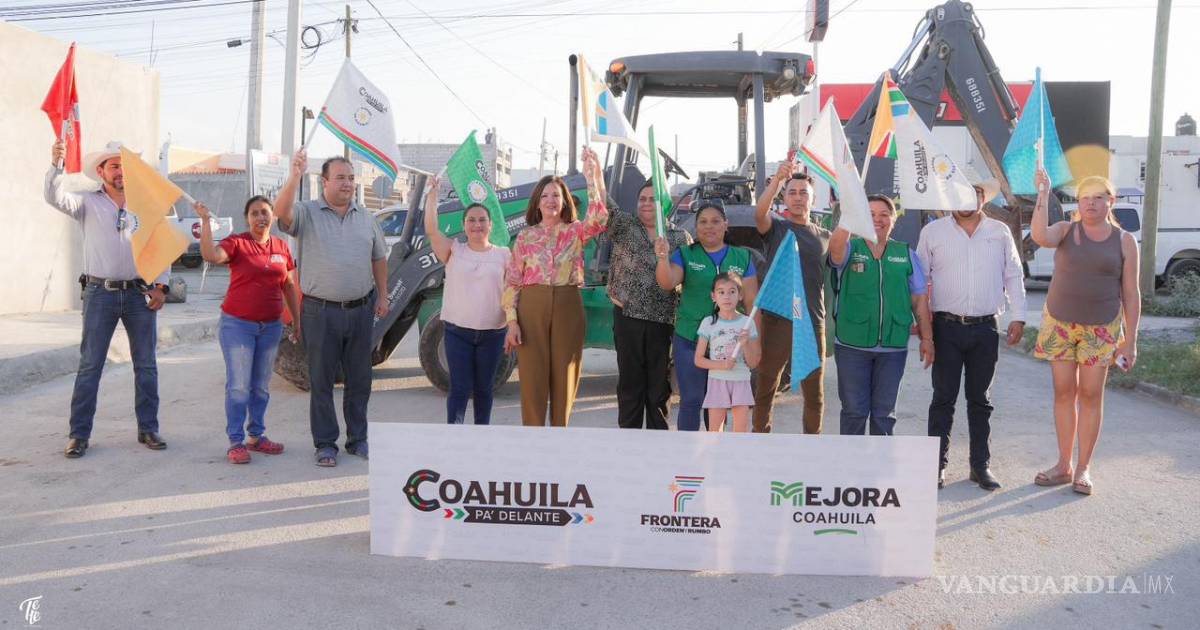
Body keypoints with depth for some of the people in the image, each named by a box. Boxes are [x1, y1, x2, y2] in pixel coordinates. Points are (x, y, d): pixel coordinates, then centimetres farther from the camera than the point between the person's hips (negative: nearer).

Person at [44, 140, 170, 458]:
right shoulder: (88, 203, 3)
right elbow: (55, 197, -16)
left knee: (146, 365, 6)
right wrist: (56, 164, -32)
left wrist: (161, 287, 0)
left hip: (139, 294, 2)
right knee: (90, 365, -1)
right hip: (100, 293, -2)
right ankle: (79, 434, 5)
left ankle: (148, 429, 16)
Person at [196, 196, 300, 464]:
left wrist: (297, 320, 14)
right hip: (237, 324, -5)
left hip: (271, 326, 5)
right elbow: (211, 255, -26)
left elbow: (289, 286, 15)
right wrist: (205, 221, -30)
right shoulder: (237, 243, -5)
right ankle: (236, 441, 2)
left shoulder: (281, 246, 8)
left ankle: (256, 436, 23)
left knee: (261, 386, 12)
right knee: (239, 386, -4)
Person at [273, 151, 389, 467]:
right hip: (321, 312, -4)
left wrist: (382, 296, 11)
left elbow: (379, 258, 16)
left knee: (360, 379, 11)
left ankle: (358, 439, 25)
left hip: (361, 309, 4)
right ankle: (325, 444, 16)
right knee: (321, 381, 4)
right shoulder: (307, 213, -3)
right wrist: (295, 176, -37)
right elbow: (281, 212, -25)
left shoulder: (366, 217, 10)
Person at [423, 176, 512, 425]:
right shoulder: (454, 251, 3)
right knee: (459, 388, -1)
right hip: (457, 331, -1)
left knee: (483, 389, 12)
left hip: (492, 333, 1)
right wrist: (432, 193, -12)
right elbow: (431, 229, -10)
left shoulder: (503, 255, 4)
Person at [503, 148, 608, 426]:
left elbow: (598, 219, -17)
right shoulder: (525, 237, 6)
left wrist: (593, 177, -21)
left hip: (567, 308, 0)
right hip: (532, 308, 0)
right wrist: (512, 321, -5)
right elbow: (512, 281, 3)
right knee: (533, 375, 1)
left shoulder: (575, 232, 5)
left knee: (564, 375, 5)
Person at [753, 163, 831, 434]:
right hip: (776, 320, -3)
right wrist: (777, 178, -34)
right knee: (765, 389, 3)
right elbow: (759, 213, -19)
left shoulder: (824, 236, 14)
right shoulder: (776, 228, 4)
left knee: (814, 394, 10)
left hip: (813, 322, 3)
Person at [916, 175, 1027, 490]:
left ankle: (980, 465, 18)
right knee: (943, 399, 2)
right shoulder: (933, 231, 3)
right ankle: (937, 464, 9)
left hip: (985, 329, 2)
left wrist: (1018, 317, 4)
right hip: (946, 326, -2)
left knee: (980, 400, 10)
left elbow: (1014, 276, 11)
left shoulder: (1000, 232, 8)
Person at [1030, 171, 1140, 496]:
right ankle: (1064, 465, 14)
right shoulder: (1066, 230, 1)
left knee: (1090, 395, 2)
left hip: (1101, 329, -1)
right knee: (1064, 392, 5)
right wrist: (1043, 194, -24)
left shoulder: (1124, 241, 1)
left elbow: (1131, 294, 1)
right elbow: (1039, 236, -23)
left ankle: (1083, 468, 12)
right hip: (1059, 324, 1)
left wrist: (1130, 341, -2)